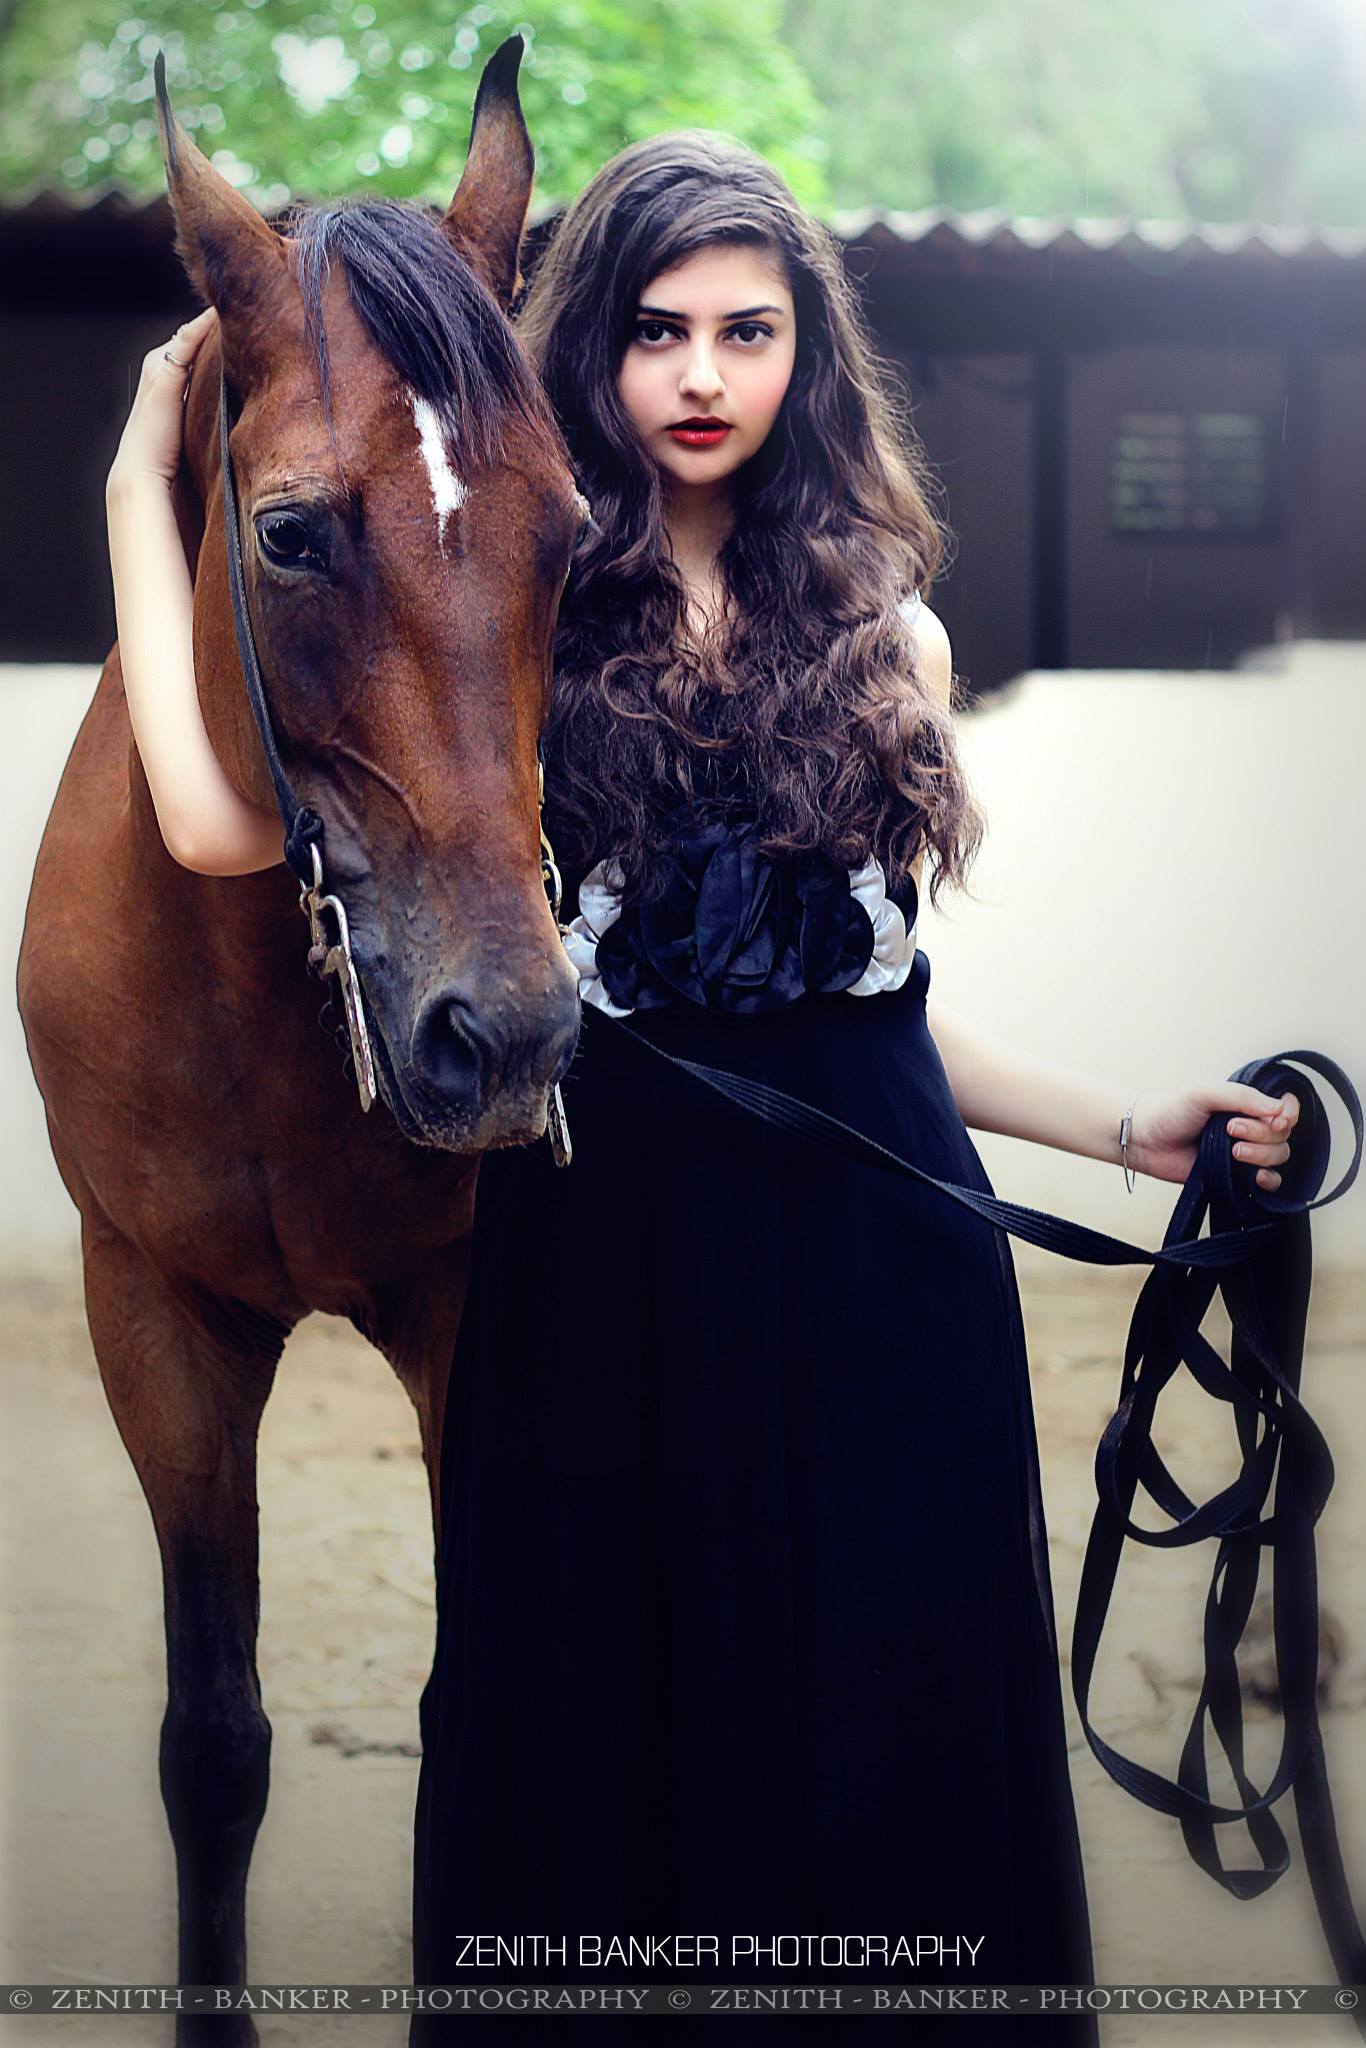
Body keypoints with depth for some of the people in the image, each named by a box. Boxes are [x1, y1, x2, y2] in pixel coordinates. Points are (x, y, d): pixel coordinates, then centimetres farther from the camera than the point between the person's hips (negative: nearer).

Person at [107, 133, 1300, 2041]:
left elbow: (872, 980, 14)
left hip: (875, 1257, 2)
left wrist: (1128, 1125, 5)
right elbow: (227, 820, -11)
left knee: (890, 1754, 5)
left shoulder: (888, 641, 10)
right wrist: (143, 487, -2)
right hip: (602, 1252, -2)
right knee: (601, 1733, 7)